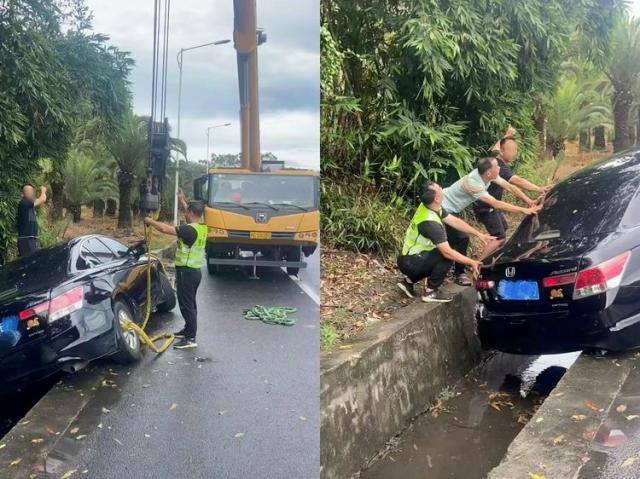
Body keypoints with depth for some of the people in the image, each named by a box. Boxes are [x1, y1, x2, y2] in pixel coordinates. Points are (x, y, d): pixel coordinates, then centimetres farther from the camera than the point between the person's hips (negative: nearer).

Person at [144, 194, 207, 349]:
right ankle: (189, 330, 32)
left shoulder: (189, 230, -21)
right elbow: (190, 212, 26)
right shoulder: (201, 228, 6)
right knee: (190, 303, 20)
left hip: (186, 272, -9)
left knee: (186, 305, -6)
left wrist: (150, 221, -10)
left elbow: (165, 229, -25)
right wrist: (182, 199, 31)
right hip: (195, 270, 9)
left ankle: (191, 339, -5)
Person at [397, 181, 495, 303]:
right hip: (410, 263, -9)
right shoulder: (430, 222, -30)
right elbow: (447, 252, -31)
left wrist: (479, 234, 2)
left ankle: (409, 280, 18)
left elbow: (455, 222, 5)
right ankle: (431, 292, -3)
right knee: (447, 256, -18)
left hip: (411, 256, 9)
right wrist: (472, 263, -23)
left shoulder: (431, 206, -3)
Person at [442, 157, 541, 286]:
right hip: (444, 209, -9)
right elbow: (496, 204, -35)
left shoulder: (484, 174, -10)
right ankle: (459, 273, 2)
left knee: (454, 238, 13)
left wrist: (530, 202, -11)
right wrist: (524, 210, -33)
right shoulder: (473, 183, -33)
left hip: (451, 208, 9)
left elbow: (509, 187, -5)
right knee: (462, 238, -11)